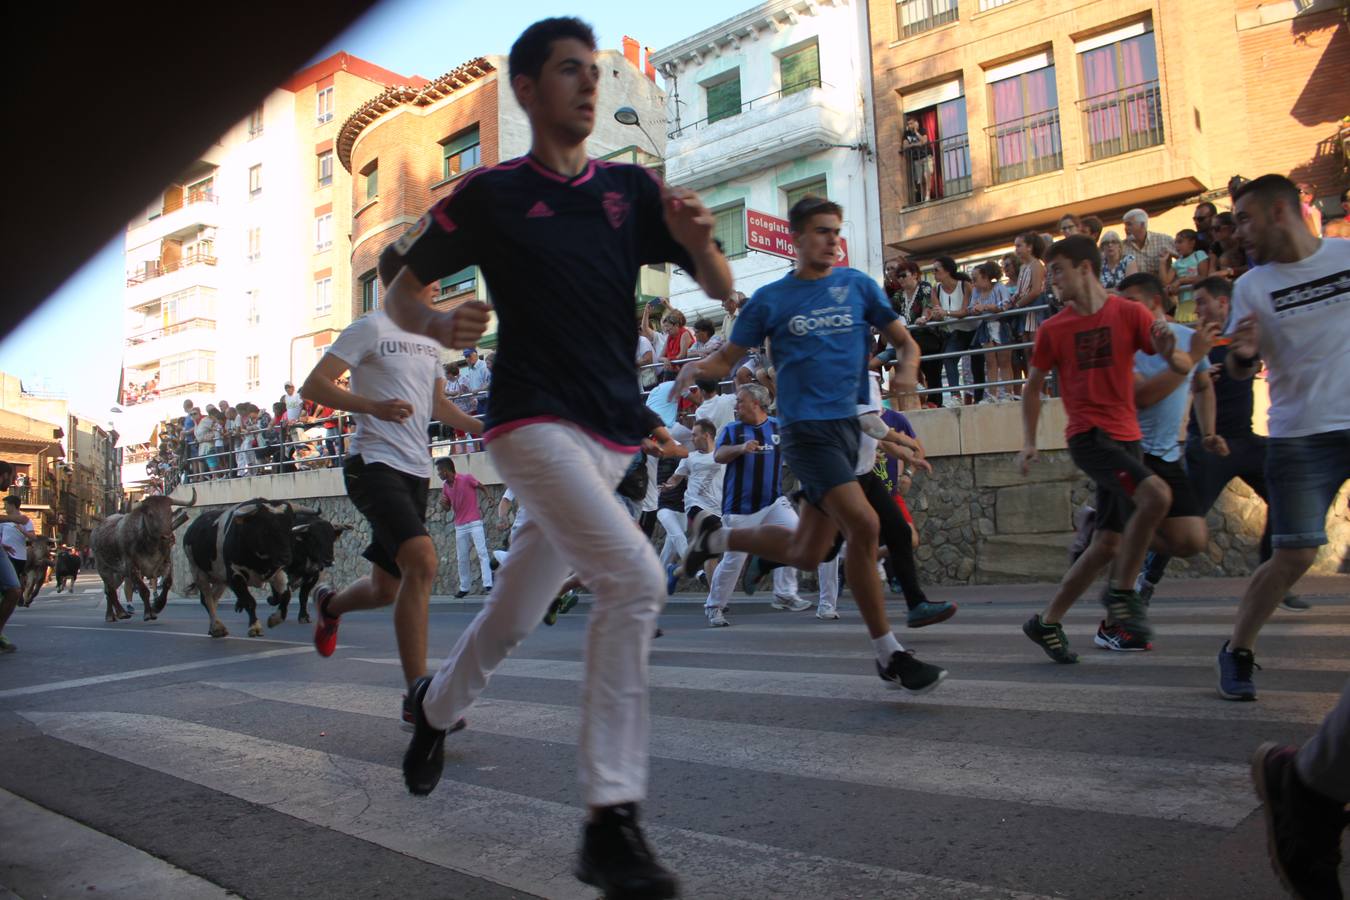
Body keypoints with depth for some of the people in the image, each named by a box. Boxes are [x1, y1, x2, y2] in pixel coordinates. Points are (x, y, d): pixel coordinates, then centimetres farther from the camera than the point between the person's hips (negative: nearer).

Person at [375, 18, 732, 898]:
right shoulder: (489, 193, 1)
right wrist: (437, 322, -13)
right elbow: (397, 291, 8)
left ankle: (436, 706, 45)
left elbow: (722, 290, 5)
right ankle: (610, 822, -17)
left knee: (516, 613, 15)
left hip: (613, 431, 5)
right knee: (635, 577, -25)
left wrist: (697, 241, -16)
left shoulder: (632, 187, 10)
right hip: (533, 419, -5)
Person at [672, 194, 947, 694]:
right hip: (806, 427, -4)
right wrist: (698, 368, -16)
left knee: (806, 555, 7)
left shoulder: (858, 285, 10)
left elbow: (903, 340, 12)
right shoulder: (770, 299, 3)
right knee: (863, 524, -22)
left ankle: (716, 538, 34)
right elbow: (728, 357, 7)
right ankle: (889, 655, -7)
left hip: (848, 423, 5)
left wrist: (908, 368, -11)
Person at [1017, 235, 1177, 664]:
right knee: (1156, 494, -27)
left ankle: (1047, 623, 17)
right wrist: (1029, 442, 3)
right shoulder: (1052, 329, 2)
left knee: (1108, 544, 4)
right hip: (1088, 435, -3)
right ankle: (1121, 592, -11)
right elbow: (1033, 386, 11)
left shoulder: (1129, 313, 2)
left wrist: (1168, 348, -26)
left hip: (1126, 436, 3)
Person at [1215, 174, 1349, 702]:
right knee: (1294, 555, -6)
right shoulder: (1252, 286, 1)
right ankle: (1237, 652, 10)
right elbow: (1239, 372, -1)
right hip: (1300, 435, -2)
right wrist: (1242, 353, -22)